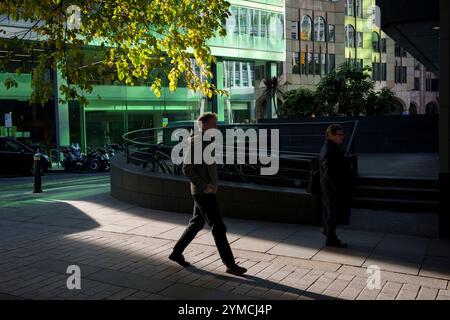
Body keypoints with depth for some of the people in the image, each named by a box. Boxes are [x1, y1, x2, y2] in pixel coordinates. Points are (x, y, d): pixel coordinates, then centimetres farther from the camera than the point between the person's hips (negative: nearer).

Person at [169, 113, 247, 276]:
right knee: (218, 228, -6)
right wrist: (203, 185, -22)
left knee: (196, 224, 18)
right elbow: (187, 169, -20)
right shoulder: (196, 143, -16)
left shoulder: (206, 142, 13)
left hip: (207, 191, 10)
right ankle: (230, 264, 1)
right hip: (203, 193, -10)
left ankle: (176, 253, 30)